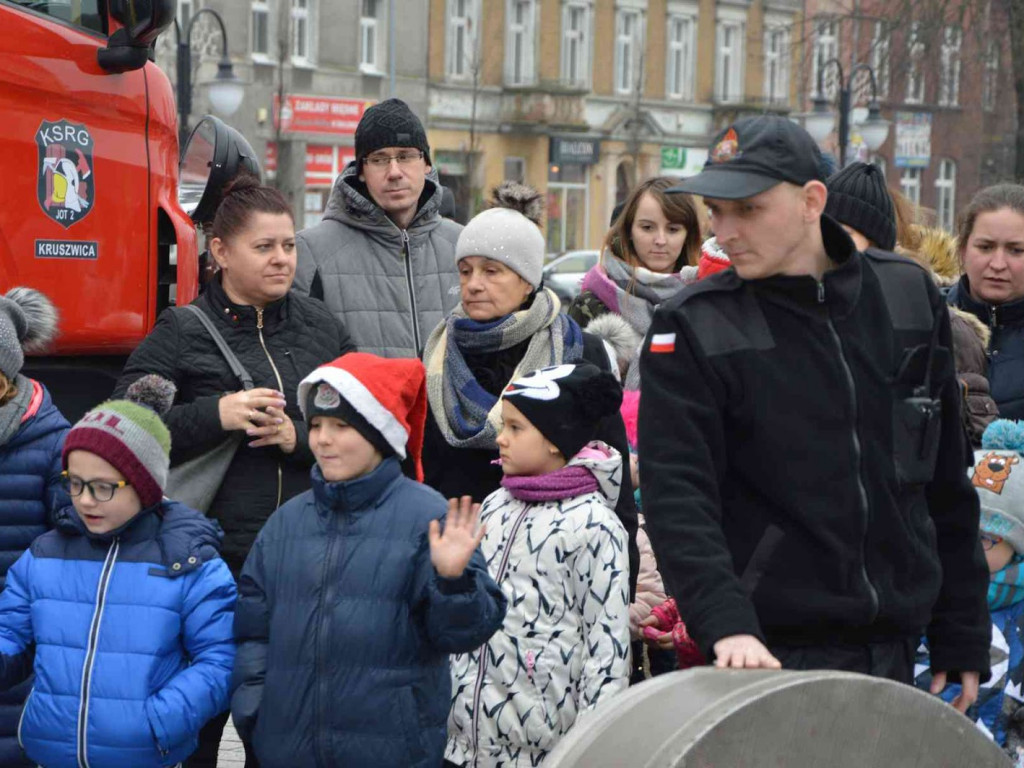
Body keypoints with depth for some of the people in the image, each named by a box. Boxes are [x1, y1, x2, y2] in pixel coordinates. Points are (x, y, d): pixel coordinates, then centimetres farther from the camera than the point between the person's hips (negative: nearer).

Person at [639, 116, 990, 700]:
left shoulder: (910, 297, 7)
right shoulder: (694, 329, -4)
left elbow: (948, 486, 13)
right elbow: (678, 498, -13)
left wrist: (962, 640, 12)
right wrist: (726, 625, -28)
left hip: (893, 651, 3)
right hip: (768, 653, -3)